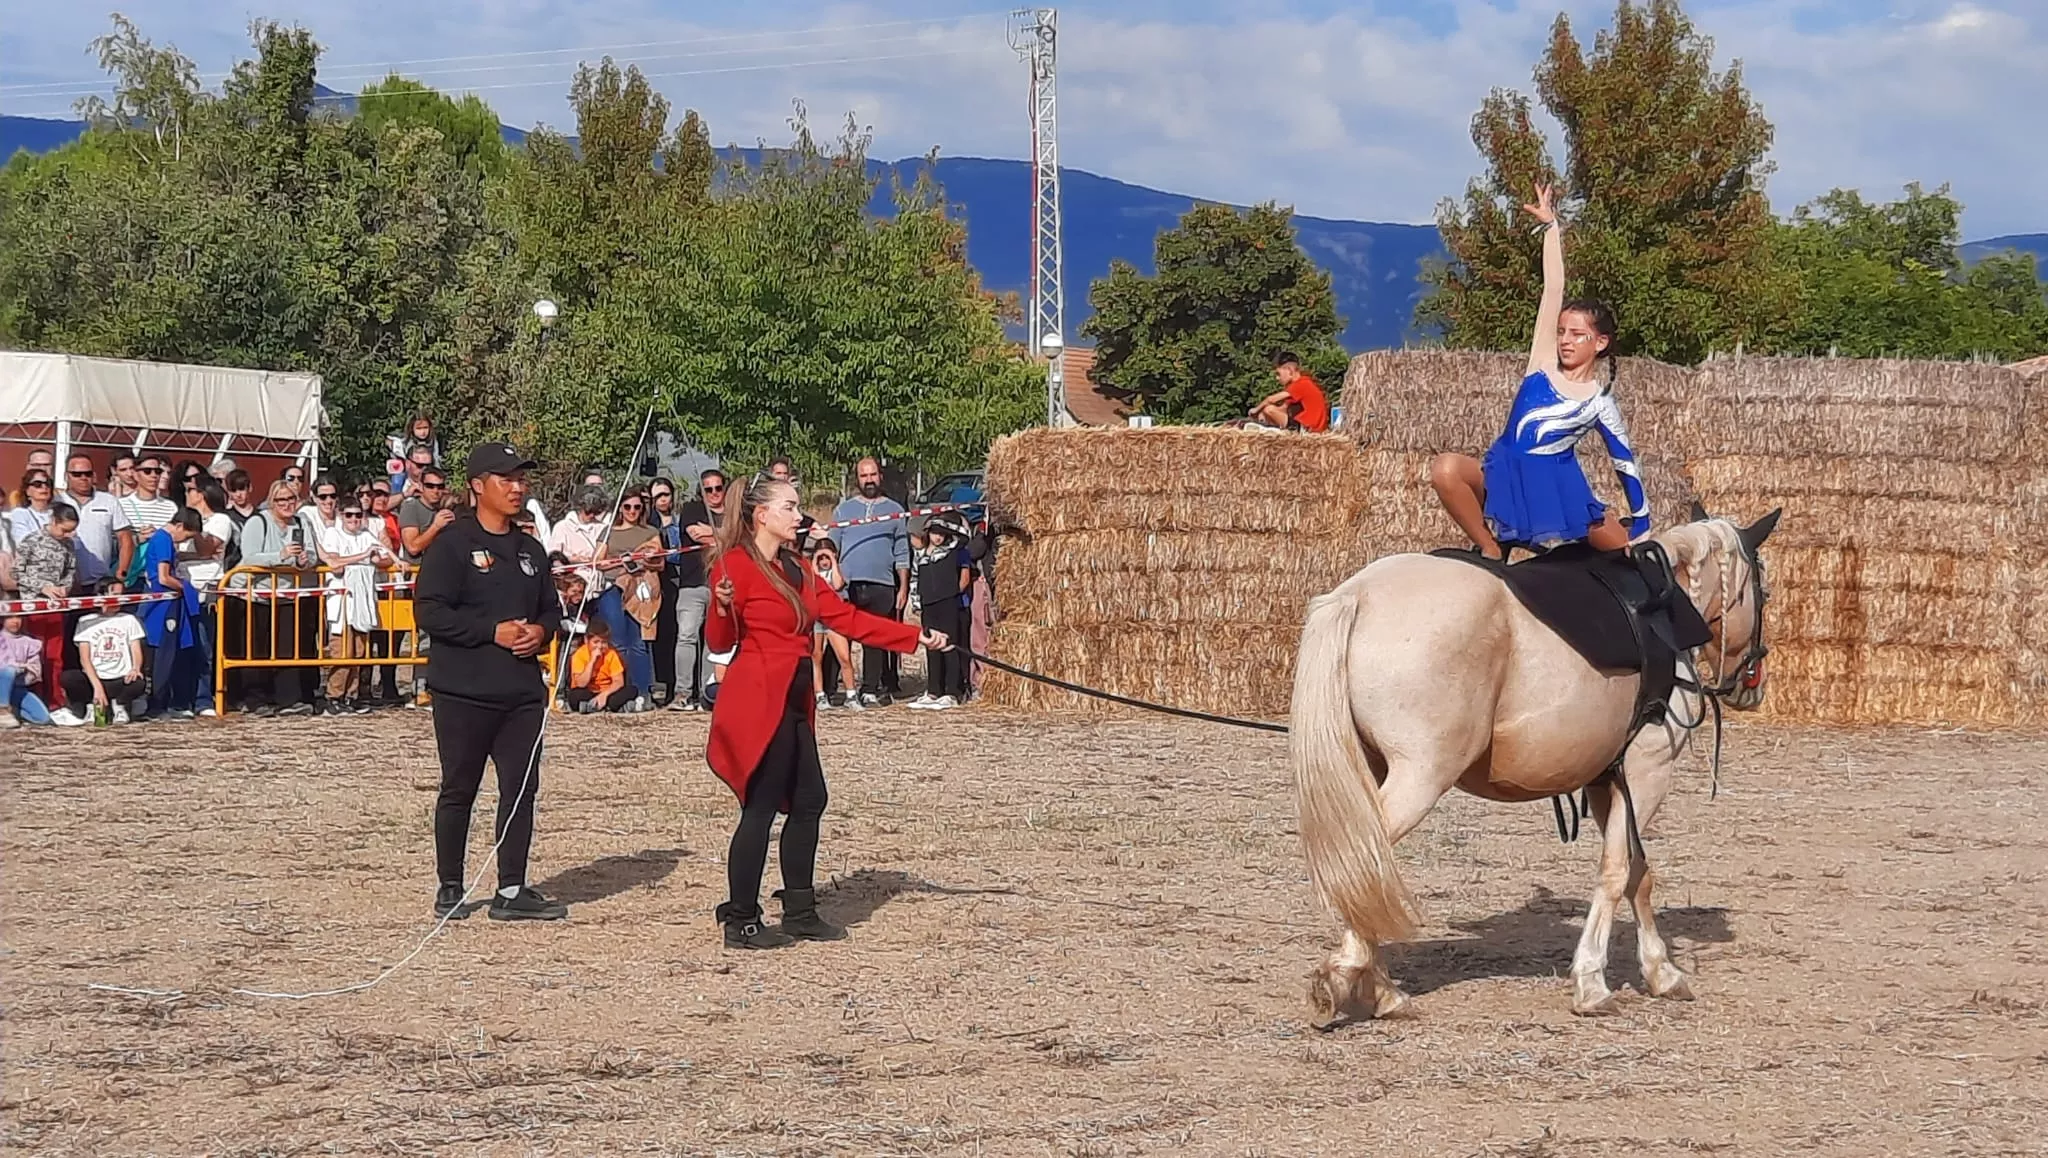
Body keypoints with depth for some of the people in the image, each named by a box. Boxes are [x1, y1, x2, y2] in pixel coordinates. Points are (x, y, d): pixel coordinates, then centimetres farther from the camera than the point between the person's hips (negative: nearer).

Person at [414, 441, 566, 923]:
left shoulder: (530, 550, 15)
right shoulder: (452, 544, -6)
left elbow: (551, 609, 22)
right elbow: (429, 612, -13)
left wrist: (541, 631, -2)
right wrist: (493, 631, -17)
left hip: (523, 691, 6)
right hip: (465, 692, -6)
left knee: (521, 788, 3)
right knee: (458, 790, 4)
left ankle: (512, 891, 9)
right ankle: (450, 889, 15)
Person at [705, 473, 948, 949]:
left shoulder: (795, 570, 16)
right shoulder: (736, 565, -9)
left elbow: (847, 618, 15)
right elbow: (719, 642, -10)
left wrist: (915, 637, 11)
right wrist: (723, 607, -31)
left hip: (792, 703, 9)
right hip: (758, 702, -9)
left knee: (808, 801, 10)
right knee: (761, 807, -8)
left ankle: (799, 913, 20)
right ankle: (740, 923, -1)